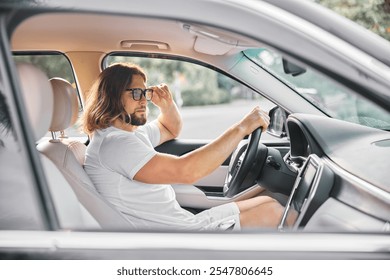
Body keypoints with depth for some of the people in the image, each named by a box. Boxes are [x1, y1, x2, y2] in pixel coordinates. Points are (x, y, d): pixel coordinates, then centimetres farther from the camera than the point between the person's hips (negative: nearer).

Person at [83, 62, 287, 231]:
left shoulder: (133, 133, 11)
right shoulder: (113, 143, -21)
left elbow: (171, 130, 28)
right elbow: (185, 172, -31)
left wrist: (167, 105, 4)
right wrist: (242, 128, -22)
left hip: (184, 221, 10)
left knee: (269, 206, 10)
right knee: (270, 210, -5)